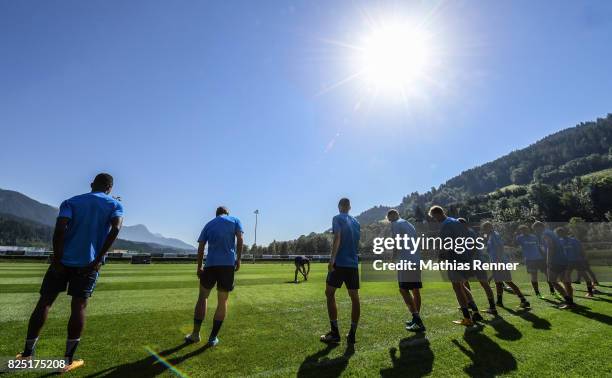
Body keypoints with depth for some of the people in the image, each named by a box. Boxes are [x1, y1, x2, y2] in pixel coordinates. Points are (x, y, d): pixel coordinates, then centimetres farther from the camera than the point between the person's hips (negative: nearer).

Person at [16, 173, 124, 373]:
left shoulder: (71, 201, 8)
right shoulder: (115, 205, 5)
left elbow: (60, 227, -9)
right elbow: (115, 228, -13)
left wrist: (57, 259, -8)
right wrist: (98, 259, -11)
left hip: (63, 259, 1)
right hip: (88, 262, -1)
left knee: (44, 302, 13)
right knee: (79, 306, 3)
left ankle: (27, 354, 20)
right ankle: (68, 360, 5)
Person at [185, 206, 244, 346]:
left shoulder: (209, 225, 16)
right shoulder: (235, 220, 11)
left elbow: (200, 247, 10)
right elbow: (240, 239, -3)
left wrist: (199, 267, 13)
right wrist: (238, 259, -1)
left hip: (210, 264, 2)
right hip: (228, 264, -1)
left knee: (203, 296, 18)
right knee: (223, 301, 8)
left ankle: (195, 334, 20)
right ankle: (213, 337, 12)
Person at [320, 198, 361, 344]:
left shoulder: (337, 218, -2)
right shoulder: (356, 222, 16)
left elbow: (337, 239, -16)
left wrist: (332, 259, -22)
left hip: (339, 263, -6)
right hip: (353, 264, 6)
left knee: (330, 294, 4)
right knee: (354, 297, 6)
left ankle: (335, 333, 3)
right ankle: (352, 334, 10)